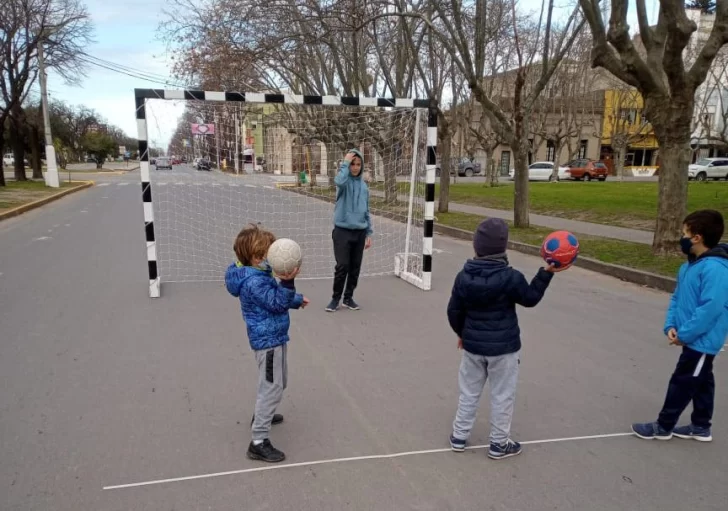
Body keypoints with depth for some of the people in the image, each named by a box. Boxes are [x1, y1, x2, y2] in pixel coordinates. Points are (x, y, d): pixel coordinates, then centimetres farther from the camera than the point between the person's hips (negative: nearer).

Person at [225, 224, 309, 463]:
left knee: (277, 384, 28)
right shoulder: (253, 282, -26)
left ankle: (262, 415, 48)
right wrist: (288, 282, -40)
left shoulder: (256, 273, 6)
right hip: (269, 340, -11)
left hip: (272, 337, 11)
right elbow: (277, 303, -27)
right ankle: (258, 442, 0)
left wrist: (296, 299, 32)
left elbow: (274, 299, 22)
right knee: (272, 388, -6)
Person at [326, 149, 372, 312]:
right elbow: (340, 181, -31)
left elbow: (366, 211, 15)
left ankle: (348, 297, 23)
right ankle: (336, 298, 10)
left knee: (355, 267, 8)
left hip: (360, 232, 5)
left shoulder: (364, 186, 10)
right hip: (342, 231, -5)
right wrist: (345, 163, -18)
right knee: (342, 266, -7)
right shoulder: (344, 181, -4)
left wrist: (369, 233, 11)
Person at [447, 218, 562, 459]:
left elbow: (454, 311, 2)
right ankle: (499, 444, 24)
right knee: (502, 396, 12)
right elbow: (531, 298, -2)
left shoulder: (464, 276, -6)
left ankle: (459, 436, 28)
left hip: (472, 344, 4)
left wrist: (462, 333, 18)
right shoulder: (510, 277, -18)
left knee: (469, 392, 18)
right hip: (503, 347, -3)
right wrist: (546, 273, 2)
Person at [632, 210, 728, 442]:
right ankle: (701, 427, 34)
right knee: (701, 382, 20)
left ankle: (663, 426, 17)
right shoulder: (689, 266, 6)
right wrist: (670, 325, -2)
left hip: (701, 341, -9)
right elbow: (677, 298, 11)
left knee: (681, 383, 3)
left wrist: (684, 334, -22)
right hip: (696, 339, 9)